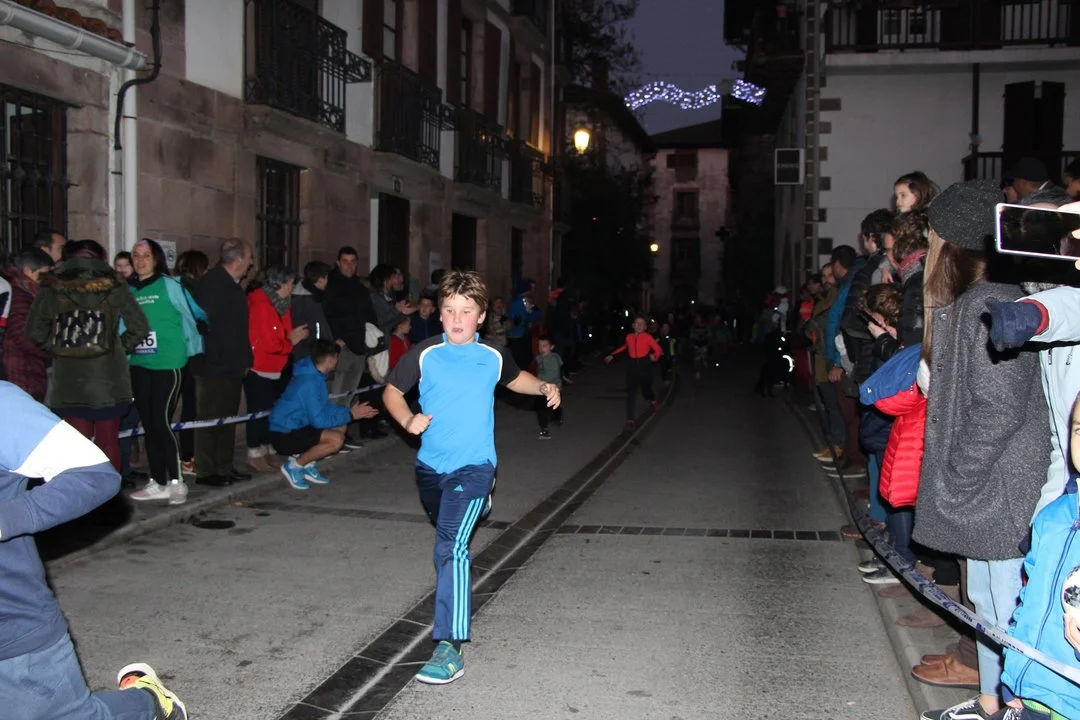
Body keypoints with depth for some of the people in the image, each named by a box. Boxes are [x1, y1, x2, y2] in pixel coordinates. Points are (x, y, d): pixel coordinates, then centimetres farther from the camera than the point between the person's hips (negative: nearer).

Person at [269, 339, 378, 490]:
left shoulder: (314, 375, 5)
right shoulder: (310, 382, -25)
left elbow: (325, 408, 13)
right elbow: (319, 420, -24)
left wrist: (351, 411, 0)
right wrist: (350, 415, -14)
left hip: (294, 427, 10)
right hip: (284, 436, -10)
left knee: (341, 427, 10)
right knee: (336, 439, -23)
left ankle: (307, 464, 11)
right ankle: (295, 466, -5)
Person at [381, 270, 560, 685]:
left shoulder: (493, 356, -2)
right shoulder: (424, 355, -6)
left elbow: (514, 379, 20)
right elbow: (392, 391, 6)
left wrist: (544, 387, 3)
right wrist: (408, 420, -12)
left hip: (473, 467, -3)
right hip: (430, 466, 3)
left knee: (452, 545, -20)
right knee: (446, 539, 25)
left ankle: (449, 648, -22)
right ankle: (452, 597, 60)